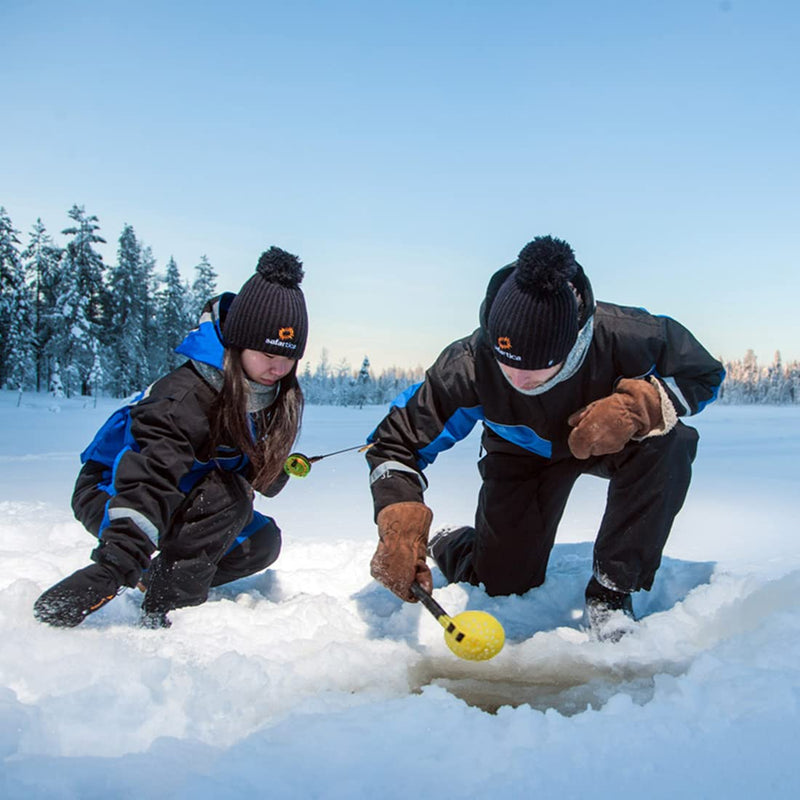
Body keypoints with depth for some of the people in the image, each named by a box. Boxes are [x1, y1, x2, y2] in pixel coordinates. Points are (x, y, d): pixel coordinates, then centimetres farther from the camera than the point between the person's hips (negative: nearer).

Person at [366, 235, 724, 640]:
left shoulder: (622, 335, -38)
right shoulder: (471, 364, -36)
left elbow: (704, 375, -19)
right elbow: (396, 441, -25)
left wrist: (636, 407, -39)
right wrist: (399, 527, -41)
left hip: (610, 441, 1)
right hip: (524, 456, 0)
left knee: (669, 443, -34)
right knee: (505, 584, -5)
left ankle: (610, 589, -17)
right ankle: (448, 545, 33)